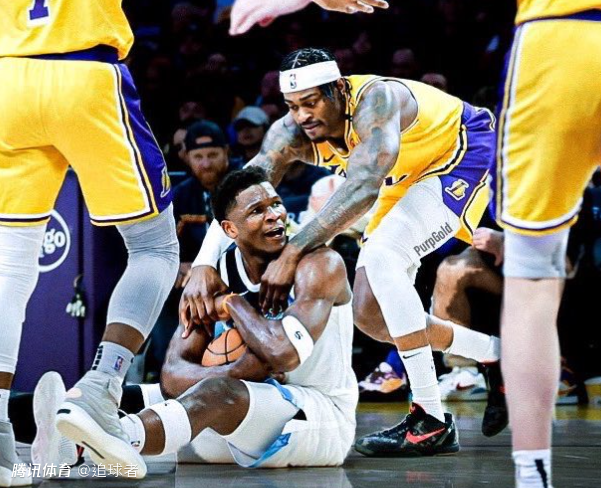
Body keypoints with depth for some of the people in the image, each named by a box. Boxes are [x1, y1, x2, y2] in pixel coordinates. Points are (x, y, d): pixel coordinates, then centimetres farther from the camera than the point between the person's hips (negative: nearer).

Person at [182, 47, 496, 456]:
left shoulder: (375, 100, -36)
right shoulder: (292, 133, -16)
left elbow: (363, 186, -48)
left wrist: (293, 253, -48)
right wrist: (203, 265, -38)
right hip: (412, 177, 8)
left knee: (382, 257, -29)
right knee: (369, 312, 3)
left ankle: (433, 422, -25)